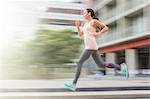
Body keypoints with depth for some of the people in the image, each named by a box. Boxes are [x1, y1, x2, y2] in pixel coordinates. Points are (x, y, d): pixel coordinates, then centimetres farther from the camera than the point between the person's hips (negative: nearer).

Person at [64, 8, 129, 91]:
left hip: (91, 46, -10)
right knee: (101, 65, 8)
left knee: (79, 62, -11)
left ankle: (73, 84, -10)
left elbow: (106, 28, -3)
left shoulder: (94, 21, -2)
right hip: (89, 46, 10)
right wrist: (78, 26, 10)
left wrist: (98, 34, -10)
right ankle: (121, 67, 14)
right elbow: (80, 34, 24)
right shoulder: (86, 23, 23)